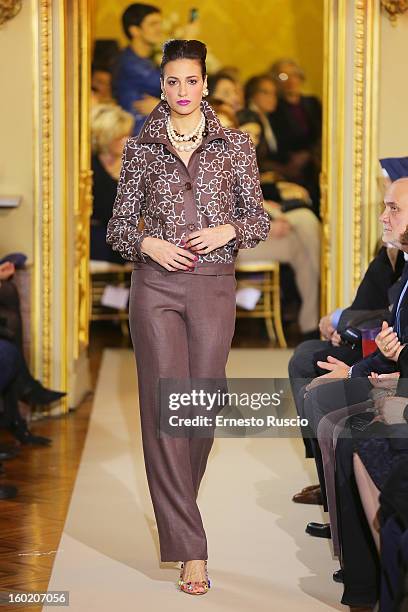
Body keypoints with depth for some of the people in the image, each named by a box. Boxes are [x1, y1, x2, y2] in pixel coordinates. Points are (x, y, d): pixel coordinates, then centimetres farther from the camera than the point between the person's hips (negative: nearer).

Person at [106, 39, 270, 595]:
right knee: (164, 406, -6)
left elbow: (260, 220, 8)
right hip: (156, 284, -1)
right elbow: (118, 226, 8)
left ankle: (176, 507, 30)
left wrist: (228, 229, -12)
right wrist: (148, 244, -11)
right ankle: (190, 548, -5)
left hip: (213, 286, 1)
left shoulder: (235, 145, 5)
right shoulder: (141, 148, 6)